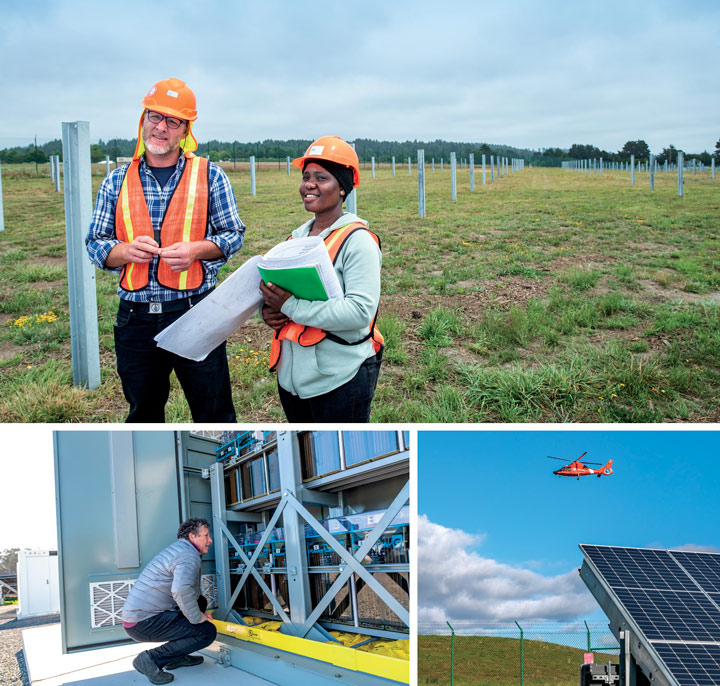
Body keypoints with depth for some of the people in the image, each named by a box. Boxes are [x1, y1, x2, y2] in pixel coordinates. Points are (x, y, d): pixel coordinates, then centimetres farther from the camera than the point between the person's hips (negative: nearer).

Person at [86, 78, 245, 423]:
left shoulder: (210, 176, 2)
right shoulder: (116, 182, 8)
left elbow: (233, 234, 3)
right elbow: (95, 243, 9)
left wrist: (196, 249, -16)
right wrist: (126, 251, -14)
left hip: (195, 315, -2)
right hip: (135, 319, 3)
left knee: (214, 412, 5)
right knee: (143, 414, 17)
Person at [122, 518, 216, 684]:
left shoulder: (179, 548, 18)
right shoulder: (189, 556, -14)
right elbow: (181, 590, -33)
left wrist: (198, 611, 16)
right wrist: (197, 618, -18)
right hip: (145, 623, -10)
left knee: (200, 602, 19)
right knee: (207, 632, -10)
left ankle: (177, 657, 17)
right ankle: (151, 659, -12)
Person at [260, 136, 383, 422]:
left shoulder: (357, 240, -14)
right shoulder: (298, 237, 9)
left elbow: (361, 310, -24)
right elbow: (279, 289, 20)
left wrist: (292, 305, -25)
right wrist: (268, 309, -4)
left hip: (340, 379, -7)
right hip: (292, 374, 8)